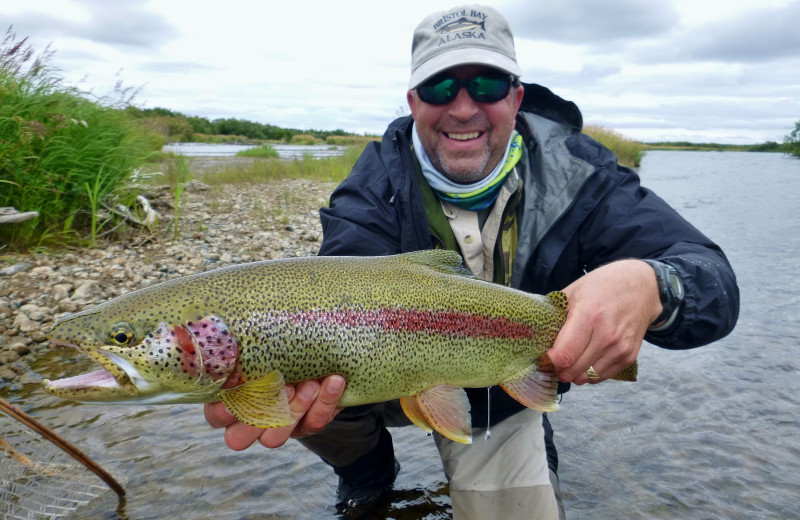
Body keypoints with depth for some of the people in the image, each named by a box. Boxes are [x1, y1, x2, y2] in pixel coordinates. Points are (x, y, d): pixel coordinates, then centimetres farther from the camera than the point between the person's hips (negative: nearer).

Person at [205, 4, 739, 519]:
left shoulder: (572, 172, -19)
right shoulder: (384, 174, -18)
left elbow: (714, 280, -27)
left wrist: (647, 286, -52)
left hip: (499, 400, 0)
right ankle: (369, 466, 11)